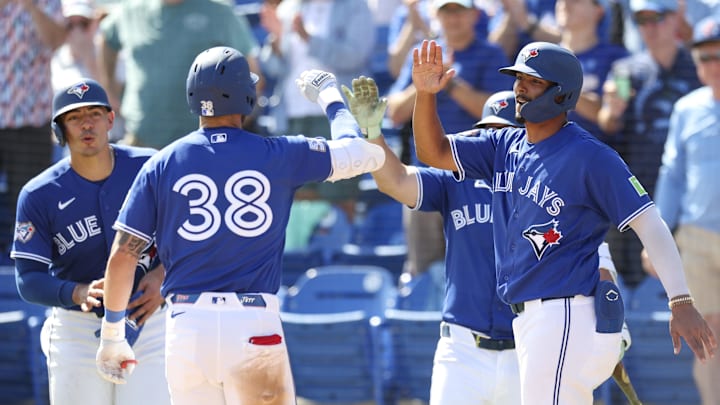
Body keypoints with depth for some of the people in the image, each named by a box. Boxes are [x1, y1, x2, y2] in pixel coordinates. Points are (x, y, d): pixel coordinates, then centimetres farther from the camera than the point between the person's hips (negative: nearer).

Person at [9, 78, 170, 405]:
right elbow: (29, 281, -9)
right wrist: (77, 293, -28)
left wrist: (162, 274, -14)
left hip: (148, 326, 0)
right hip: (78, 333, 0)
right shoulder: (39, 195, -8)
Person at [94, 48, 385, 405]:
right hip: (255, 325, -2)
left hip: (186, 326, 2)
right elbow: (365, 154, 12)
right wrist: (330, 97, 29)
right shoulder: (279, 155, 1)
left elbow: (122, 255, 3)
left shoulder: (162, 164, 5)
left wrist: (111, 335, 13)